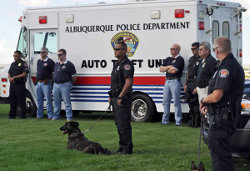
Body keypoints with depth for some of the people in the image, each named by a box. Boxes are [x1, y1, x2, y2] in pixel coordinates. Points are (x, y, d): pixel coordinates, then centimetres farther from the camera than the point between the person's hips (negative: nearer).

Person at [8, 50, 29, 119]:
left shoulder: (23, 64, -2)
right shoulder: (13, 64, 19)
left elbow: (24, 74, -12)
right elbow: (9, 73, 21)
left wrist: (14, 77, -13)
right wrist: (10, 78, -2)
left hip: (20, 84, -7)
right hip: (12, 84, 7)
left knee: (21, 100, -6)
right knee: (12, 100, 8)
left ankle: (23, 115, -2)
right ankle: (12, 115, 14)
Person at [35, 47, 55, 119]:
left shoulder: (50, 61, -5)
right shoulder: (38, 61, 16)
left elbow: (54, 72, -6)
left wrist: (49, 80, -11)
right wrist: (37, 80, 17)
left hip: (46, 83, -7)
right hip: (38, 83, 7)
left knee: (48, 100, -6)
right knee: (39, 100, 10)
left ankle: (50, 115, -3)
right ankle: (39, 115, 17)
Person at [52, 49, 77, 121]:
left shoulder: (69, 64, -6)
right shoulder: (56, 64, 14)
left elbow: (74, 77, -4)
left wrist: (69, 83, 4)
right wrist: (55, 81, 15)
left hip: (64, 85, -7)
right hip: (55, 85, 7)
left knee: (67, 102, -5)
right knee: (56, 102, 12)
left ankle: (69, 117, -2)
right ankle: (55, 116, 21)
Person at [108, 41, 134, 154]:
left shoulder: (126, 64, -13)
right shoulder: (117, 64, 18)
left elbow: (128, 82, -21)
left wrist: (120, 97, -22)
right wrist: (111, 96, 19)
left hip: (123, 98, -10)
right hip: (116, 98, 10)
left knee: (123, 124, -9)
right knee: (119, 124, 13)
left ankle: (127, 148, -5)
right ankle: (122, 147, 20)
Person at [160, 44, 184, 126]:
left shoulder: (180, 59, -5)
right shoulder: (168, 59, 20)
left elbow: (174, 71, -15)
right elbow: (161, 69, 13)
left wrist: (166, 68, 3)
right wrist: (169, 67, -4)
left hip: (175, 81, -8)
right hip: (167, 81, 8)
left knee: (176, 102, -6)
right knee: (165, 101, 8)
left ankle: (178, 121, -3)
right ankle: (165, 120, 14)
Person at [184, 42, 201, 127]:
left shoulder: (201, 60, -10)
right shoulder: (191, 59, 18)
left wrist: (197, 87, -19)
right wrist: (186, 84, 17)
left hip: (196, 84, -8)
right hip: (189, 84, 8)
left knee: (195, 104, -8)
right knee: (190, 103, 11)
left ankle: (196, 123, -2)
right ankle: (191, 122, 18)